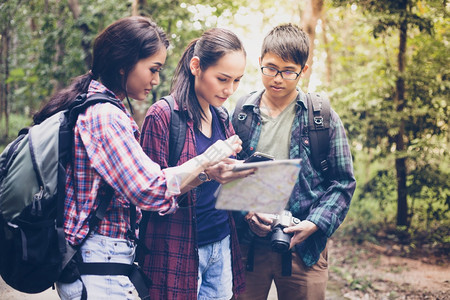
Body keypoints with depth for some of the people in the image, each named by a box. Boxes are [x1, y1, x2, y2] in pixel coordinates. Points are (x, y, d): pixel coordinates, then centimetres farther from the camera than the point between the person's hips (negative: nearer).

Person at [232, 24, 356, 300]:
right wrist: (246, 214, -11)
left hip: (304, 246, -1)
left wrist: (314, 224, -12)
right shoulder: (241, 115, 4)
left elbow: (343, 183, 1)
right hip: (247, 244, 1)